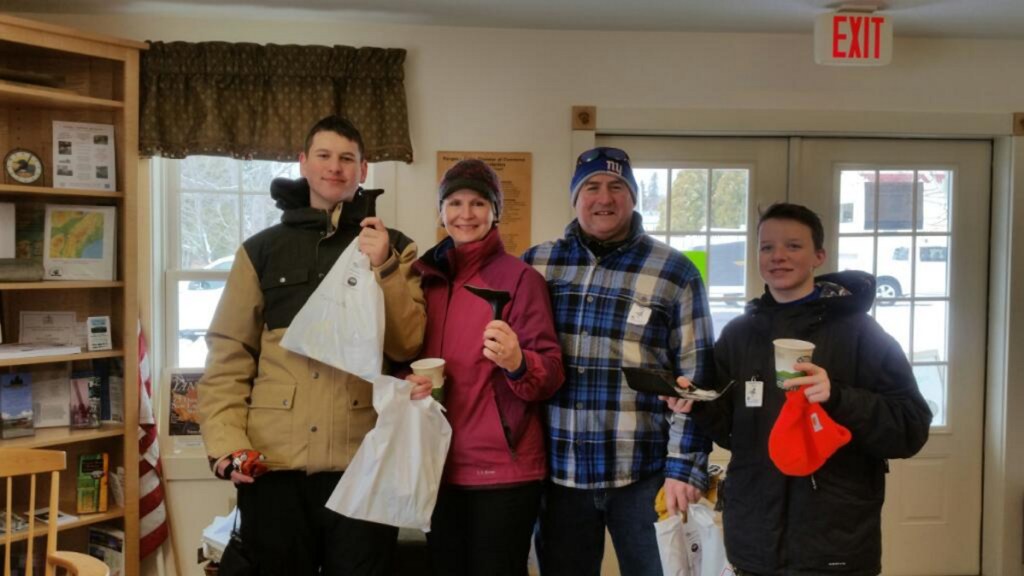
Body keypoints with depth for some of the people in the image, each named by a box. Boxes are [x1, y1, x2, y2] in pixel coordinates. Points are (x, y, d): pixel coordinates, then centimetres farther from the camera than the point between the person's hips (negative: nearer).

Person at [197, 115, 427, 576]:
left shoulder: (393, 247, 10)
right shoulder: (262, 250, 10)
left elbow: (408, 345, -1)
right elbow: (228, 355, 5)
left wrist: (383, 268, -12)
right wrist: (226, 440, -7)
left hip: (365, 463, 0)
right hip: (273, 464, 1)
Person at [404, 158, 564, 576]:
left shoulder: (521, 277, -7)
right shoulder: (424, 276, 8)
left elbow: (552, 375, -10)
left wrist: (517, 363, -31)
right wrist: (405, 382, -8)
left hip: (502, 468, -5)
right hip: (437, 465, 5)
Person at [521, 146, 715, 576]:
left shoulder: (674, 273, -2)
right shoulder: (536, 264, 4)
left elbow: (695, 380, -3)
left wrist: (684, 467, -8)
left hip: (644, 474, -2)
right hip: (558, 472, 3)